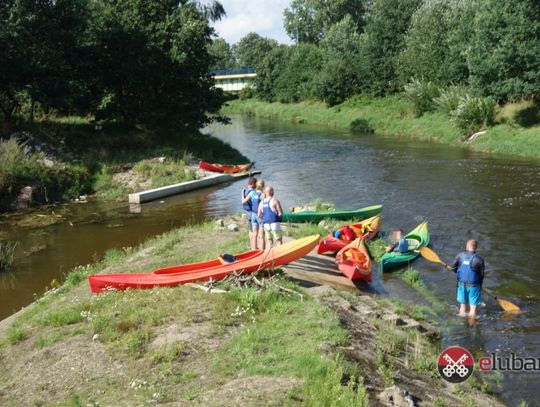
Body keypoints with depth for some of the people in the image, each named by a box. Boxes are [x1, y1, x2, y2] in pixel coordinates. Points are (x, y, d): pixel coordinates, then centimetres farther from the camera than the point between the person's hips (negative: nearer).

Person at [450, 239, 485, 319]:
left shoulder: (460, 256, -7)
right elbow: (481, 274, -7)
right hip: (473, 285, -3)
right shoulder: (479, 259, -15)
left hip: (461, 284, 4)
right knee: (473, 306, 7)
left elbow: (453, 268, 0)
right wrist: (480, 285, 11)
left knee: (463, 304, 17)